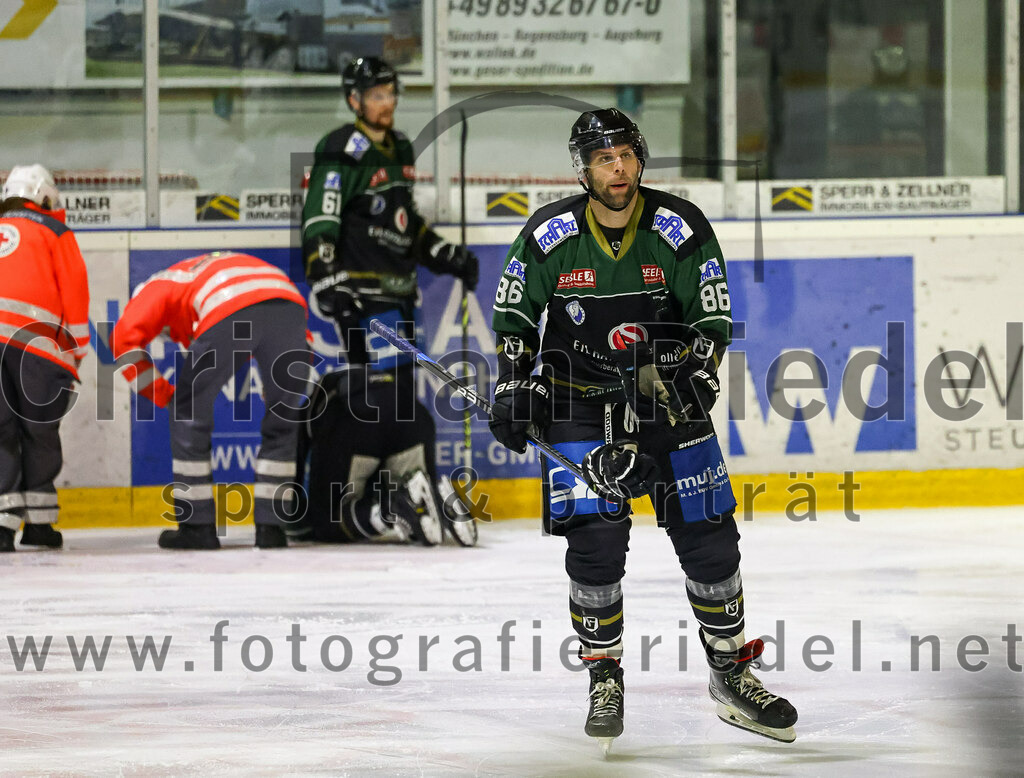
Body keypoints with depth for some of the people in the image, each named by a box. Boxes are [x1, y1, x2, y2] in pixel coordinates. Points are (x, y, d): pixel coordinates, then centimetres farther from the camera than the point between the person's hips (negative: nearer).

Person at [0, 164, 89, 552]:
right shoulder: (54, 232, 16)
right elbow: (73, 292, 8)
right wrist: (75, 354, 14)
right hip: (35, 337, -3)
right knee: (39, 432, 10)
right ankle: (39, 519, 12)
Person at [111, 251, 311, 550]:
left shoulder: (163, 282, 32)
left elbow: (125, 336, 16)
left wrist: (162, 393, 21)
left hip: (229, 313, -4)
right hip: (290, 306, 4)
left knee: (189, 413, 14)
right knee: (283, 422, 21)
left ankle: (197, 524, 15)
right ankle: (271, 526, 20)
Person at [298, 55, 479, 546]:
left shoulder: (399, 150, 18)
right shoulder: (343, 152, -10)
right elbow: (319, 224, -17)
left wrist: (449, 258, 23)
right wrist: (327, 283, -25)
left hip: (397, 293, 9)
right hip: (361, 292, -9)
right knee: (388, 389, -16)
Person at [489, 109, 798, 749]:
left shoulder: (682, 230, -11)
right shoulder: (550, 236, -10)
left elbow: (713, 319, -6)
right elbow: (514, 315, 3)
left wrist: (698, 377, -22)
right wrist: (513, 387, -5)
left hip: (667, 394, 1)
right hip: (579, 402, -1)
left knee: (709, 539, 0)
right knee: (595, 539, -13)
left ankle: (731, 675, 16)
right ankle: (605, 679, 3)